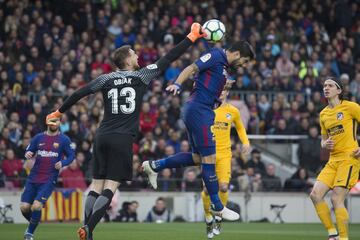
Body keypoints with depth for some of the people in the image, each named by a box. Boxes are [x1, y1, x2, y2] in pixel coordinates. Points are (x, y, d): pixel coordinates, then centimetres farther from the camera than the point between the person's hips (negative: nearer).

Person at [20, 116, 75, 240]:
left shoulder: (64, 140, 1)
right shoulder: (39, 137, 9)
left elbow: (71, 156, 5)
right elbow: (29, 151, 13)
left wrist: (62, 163, -15)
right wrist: (27, 154, -11)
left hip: (49, 180, -3)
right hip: (33, 178, 3)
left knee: (36, 206, -18)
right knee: (24, 207, -3)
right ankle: (32, 223, 30)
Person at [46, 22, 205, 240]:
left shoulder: (106, 79, 9)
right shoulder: (141, 76, 0)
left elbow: (80, 93, 12)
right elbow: (168, 59, 2)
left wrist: (59, 112, 25)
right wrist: (192, 37, 10)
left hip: (102, 136, 4)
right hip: (123, 139, -4)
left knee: (97, 185, 6)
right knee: (110, 187, -7)